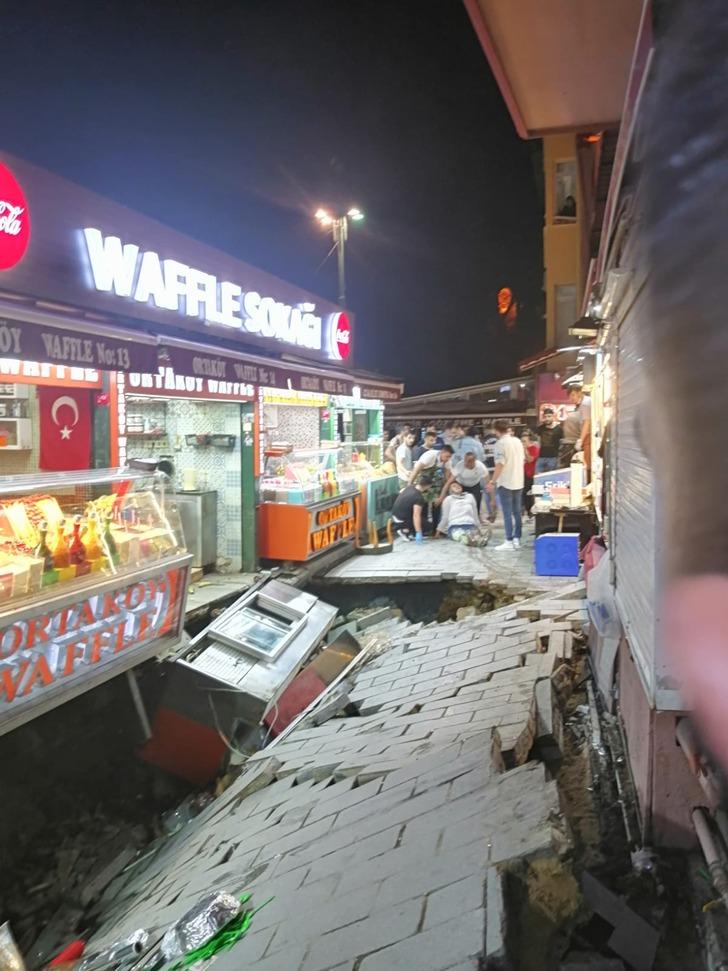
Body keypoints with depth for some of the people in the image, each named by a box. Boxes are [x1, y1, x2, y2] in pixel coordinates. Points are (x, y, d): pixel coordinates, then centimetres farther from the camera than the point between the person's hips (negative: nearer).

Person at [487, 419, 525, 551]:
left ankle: (509, 541, -3)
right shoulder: (518, 441, 9)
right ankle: (517, 539, 13)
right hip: (518, 482, 7)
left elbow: (500, 464, -18)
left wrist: (493, 481, -14)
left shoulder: (501, 443, -14)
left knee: (507, 513, -4)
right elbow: (522, 460, 15)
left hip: (505, 483, -7)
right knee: (517, 512, 10)